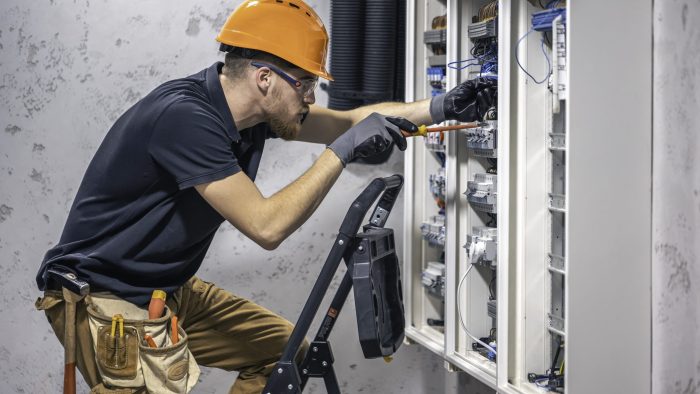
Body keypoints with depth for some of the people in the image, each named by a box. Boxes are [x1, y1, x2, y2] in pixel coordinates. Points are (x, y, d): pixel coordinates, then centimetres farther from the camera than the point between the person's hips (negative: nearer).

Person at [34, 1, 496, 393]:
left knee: (284, 347, 10)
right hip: (103, 299, -9)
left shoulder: (256, 109, -3)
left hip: (170, 289, 9)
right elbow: (266, 225, -30)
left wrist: (438, 108, 2)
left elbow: (347, 119, 9)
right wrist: (342, 151, -26)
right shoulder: (183, 115, -28)